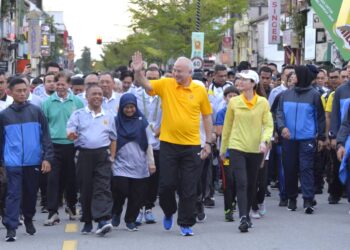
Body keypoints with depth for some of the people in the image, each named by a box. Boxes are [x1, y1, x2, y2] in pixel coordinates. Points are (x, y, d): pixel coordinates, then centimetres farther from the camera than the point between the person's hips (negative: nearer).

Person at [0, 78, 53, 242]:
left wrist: (47, 158, -4)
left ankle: (28, 219, 33)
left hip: (34, 162, 1)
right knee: (13, 194, -7)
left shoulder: (36, 112, 5)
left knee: (31, 193, 12)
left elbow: (45, 136, 4)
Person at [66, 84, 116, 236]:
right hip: (84, 154, 0)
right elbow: (70, 132, -2)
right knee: (85, 189, 4)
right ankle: (87, 222, 15)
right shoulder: (78, 115, 9)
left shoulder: (108, 116, 15)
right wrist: (71, 135, -26)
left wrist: (112, 157, 8)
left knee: (103, 188, -12)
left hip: (102, 155, 0)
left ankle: (103, 221, -22)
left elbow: (113, 139, 18)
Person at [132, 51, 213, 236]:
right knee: (166, 184, 5)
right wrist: (138, 72, -31)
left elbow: (207, 117, 7)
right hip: (168, 144, 0)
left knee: (189, 188, 3)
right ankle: (169, 212, 32)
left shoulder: (200, 91, 0)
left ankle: (186, 224, 13)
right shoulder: (166, 85, 0)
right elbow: (145, 85, -10)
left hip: (191, 146, 0)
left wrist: (208, 143, 5)